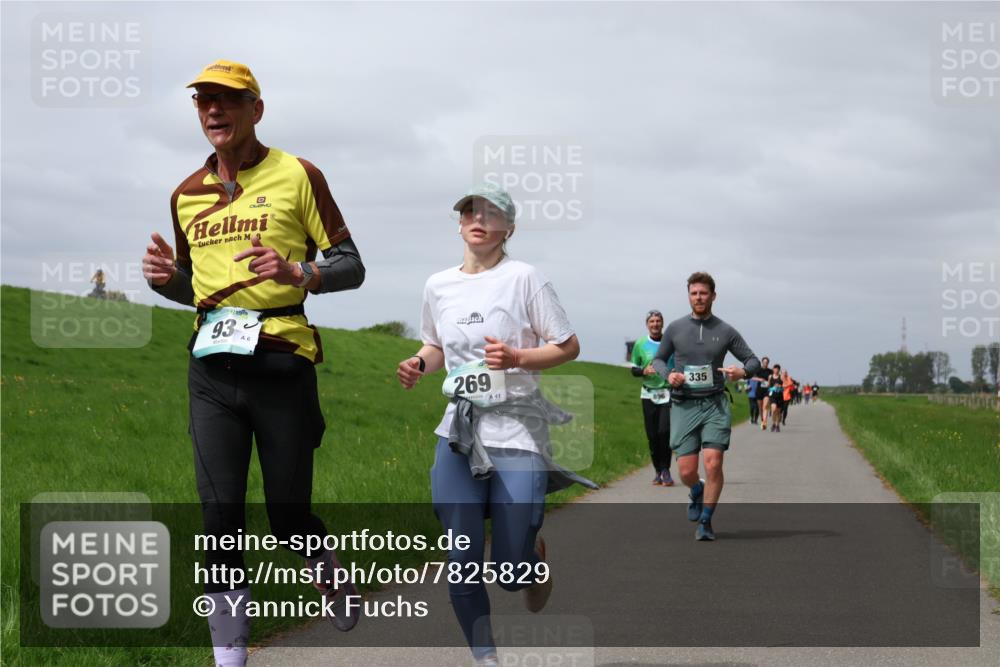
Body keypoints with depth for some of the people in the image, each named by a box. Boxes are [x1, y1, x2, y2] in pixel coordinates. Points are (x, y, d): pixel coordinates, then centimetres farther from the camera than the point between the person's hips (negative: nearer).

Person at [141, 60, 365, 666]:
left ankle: (331, 575, 37)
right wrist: (164, 278, 2)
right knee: (221, 521, -2)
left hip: (280, 363, -4)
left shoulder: (297, 176, 1)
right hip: (212, 370, 4)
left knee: (289, 515, 3)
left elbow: (351, 267, 1)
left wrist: (296, 272, -19)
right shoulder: (187, 194, 15)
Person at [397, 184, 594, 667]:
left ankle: (535, 548, 31)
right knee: (461, 563, -3)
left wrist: (516, 358, -18)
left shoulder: (522, 278, -5)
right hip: (457, 434, 4)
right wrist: (419, 365, 3)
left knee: (511, 571, -5)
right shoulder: (438, 286, 9)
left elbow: (568, 347, -2)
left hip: (517, 433, -4)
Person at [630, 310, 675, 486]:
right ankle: (658, 471, 16)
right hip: (649, 394, 2)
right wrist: (644, 371, -10)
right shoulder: (640, 344, 5)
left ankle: (665, 469, -6)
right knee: (652, 435, 3)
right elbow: (634, 370, 11)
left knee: (665, 431, -15)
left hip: (668, 393, -2)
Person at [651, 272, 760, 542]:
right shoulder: (675, 329, 7)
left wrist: (742, 371, -12)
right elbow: (659, 359, 18)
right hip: (684, 405, 1)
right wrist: (668, 375, -5)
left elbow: (753, 360, 11)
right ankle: (697, 492, 32)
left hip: (715, 405, -1)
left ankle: (705, 521, 2)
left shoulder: (725, 332, 5)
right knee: (686, 471, -5)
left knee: (713, 463, -14)